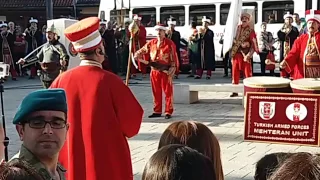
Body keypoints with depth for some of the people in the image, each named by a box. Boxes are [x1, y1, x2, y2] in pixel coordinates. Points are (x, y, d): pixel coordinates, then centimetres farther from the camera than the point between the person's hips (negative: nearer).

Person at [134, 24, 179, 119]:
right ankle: (157, 111, 19)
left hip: (166, 71, -5)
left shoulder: (170, 43, -4)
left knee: (168, 92, 1)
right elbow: (142, 50, 16)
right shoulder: (152, 43, 9)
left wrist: (172, 69, -13)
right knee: (156, 92, 10)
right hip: (154, 71, 5)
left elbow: (174, 58, -5)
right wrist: (137, 55, -4)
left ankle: (168, 112, 7)